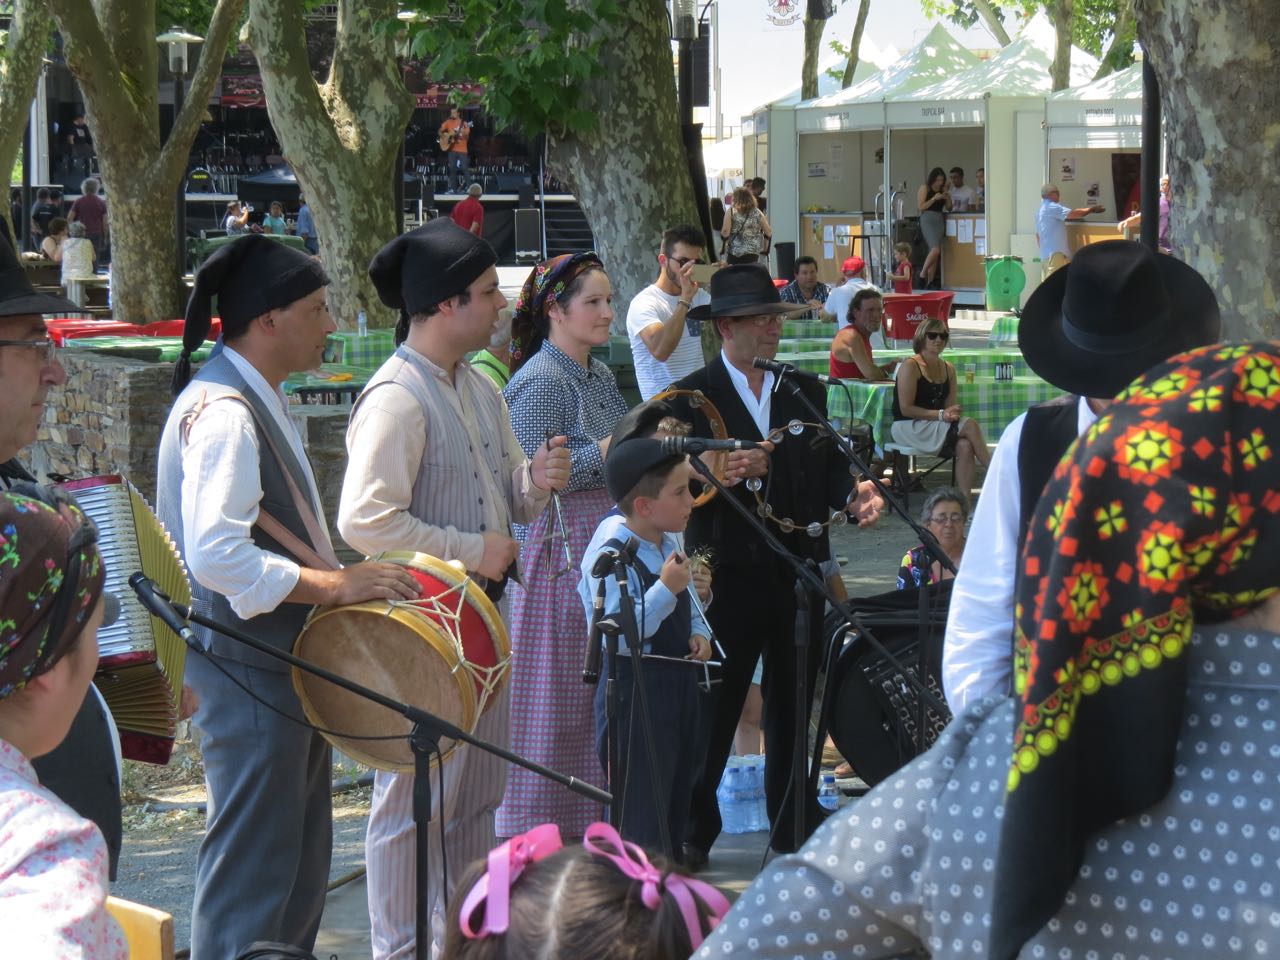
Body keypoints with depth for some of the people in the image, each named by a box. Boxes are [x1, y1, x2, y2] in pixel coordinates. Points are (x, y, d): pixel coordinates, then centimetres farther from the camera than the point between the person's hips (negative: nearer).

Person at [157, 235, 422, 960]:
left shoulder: (261, 402, 15)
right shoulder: (223, 412, -19)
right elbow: (216, 555, -29)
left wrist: (340, 580, 14)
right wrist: (331, 584, -26)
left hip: (289, 662, 11)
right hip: (246, 673, -11)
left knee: (302, 857, 17)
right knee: (253, 870, -5)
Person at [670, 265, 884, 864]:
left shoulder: (806, 393, 13)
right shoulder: (692, 398, -2)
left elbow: (828, 469, 10)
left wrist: (853, 495, -11)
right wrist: (718, 475, -27)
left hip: (799, 568, 4)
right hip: (729, 574, -4)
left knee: (795, 700, 12)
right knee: (714, 705, 0)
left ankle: (795, 822, 22)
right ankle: (692, 829, 10)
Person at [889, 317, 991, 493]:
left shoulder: (948, 368, 13)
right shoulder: (910, 366, -8)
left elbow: (950, 405, 12)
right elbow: (906, 409, -13)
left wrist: (952, 414, -13)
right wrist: (941, 415, -20)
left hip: (937, 426, 6)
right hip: (908, 427, -6)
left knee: (965, 446, -26)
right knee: (970, 425, -22)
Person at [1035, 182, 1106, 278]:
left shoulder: (1040, 211, 21)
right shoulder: (1052, 207, -8)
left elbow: (1038, 235, 26)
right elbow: (1074, 214, -13)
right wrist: (1092, 209, -1)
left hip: (1045, 254, 10)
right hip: (1055, 253, -10)